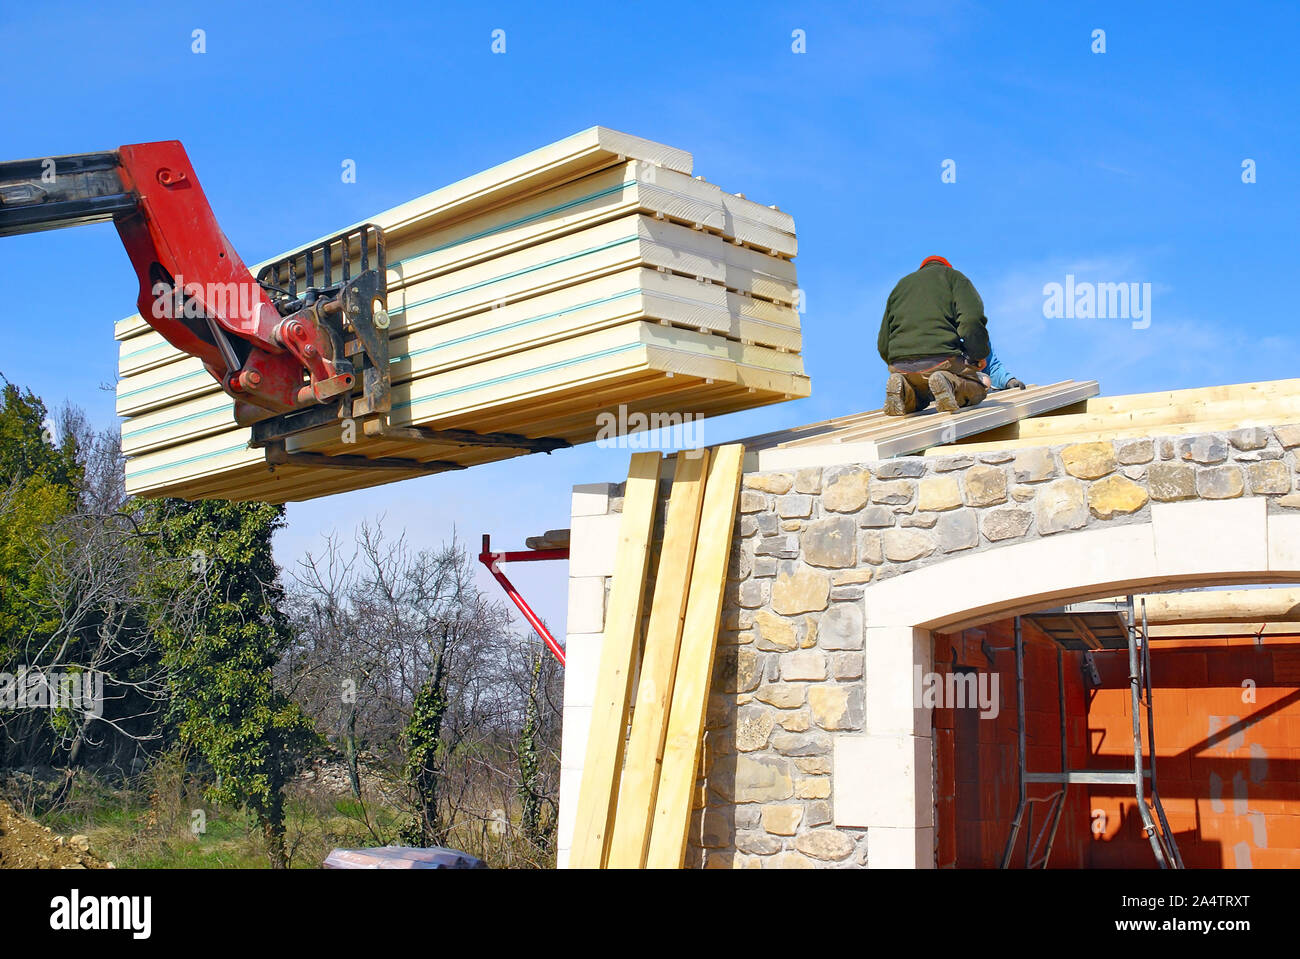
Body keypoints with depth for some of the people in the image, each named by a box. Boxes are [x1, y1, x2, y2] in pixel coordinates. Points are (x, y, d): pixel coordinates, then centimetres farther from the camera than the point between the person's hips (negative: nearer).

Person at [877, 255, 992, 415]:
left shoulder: (901, 284, 29)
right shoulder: (953, 277, 15)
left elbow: (883, 343, 25)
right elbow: (972, 319, -5)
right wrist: (979, 356, 7)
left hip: (900, 366, 4)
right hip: (942, 358, -4)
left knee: (920, 398, 31)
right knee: (978, 390, 18)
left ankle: (903, 389, -5)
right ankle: (949, 383, -16)